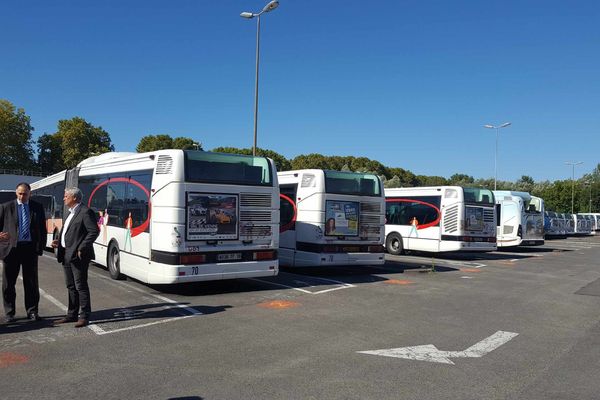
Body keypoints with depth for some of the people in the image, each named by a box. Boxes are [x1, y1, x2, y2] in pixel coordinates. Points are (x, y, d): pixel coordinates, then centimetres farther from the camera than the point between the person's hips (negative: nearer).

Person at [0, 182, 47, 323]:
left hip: (30, 248, 0)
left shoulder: (38, 207, 8)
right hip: (11, 248, 0)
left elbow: (42, 229, 9)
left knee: (32, 282, 6)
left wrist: (40, 247, 0)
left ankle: (32, 311, 16)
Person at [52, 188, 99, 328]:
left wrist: (81, 248, -20)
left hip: (77, 255, -10)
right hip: (66, 254, 10)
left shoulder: (85, 212, -12)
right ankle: (72, 314, 24)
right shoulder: (71, 213, 18)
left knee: (80, 285, -3)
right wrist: (59, 241, 7)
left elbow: (94, 231, -18)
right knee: (71, 286, 15)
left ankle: (84, 316, 4)